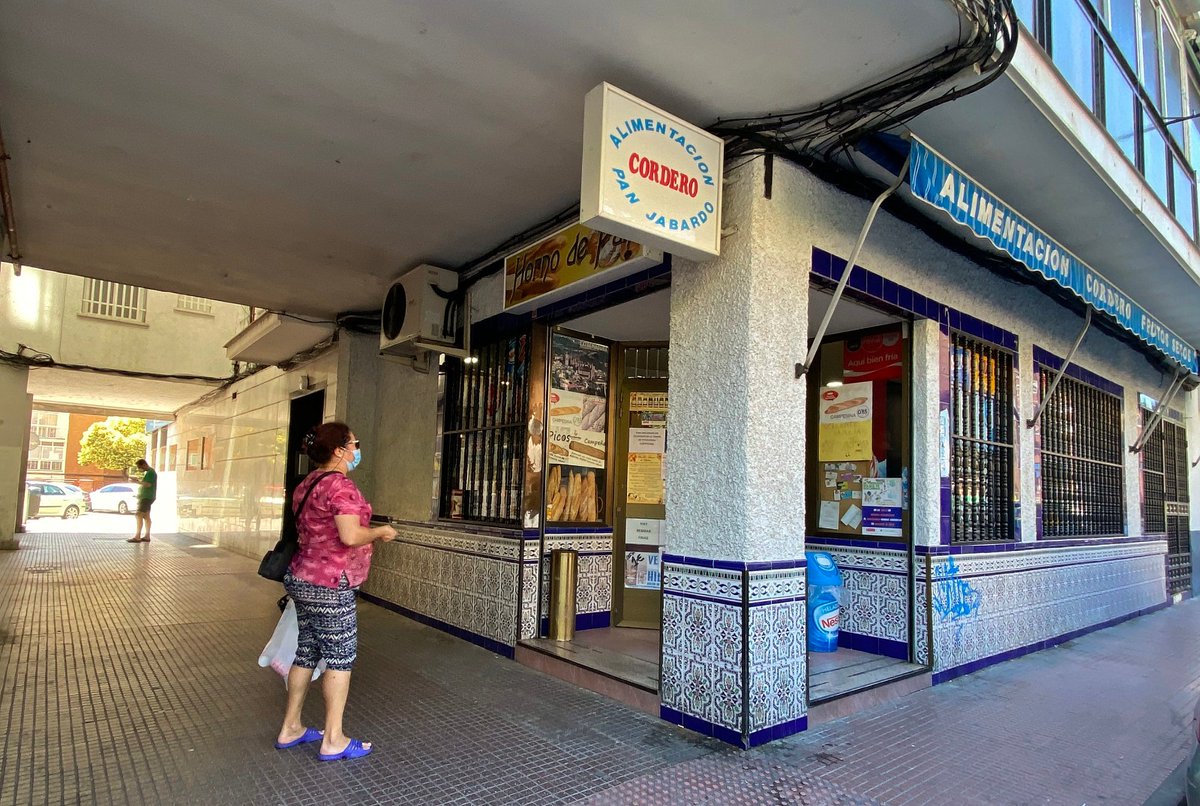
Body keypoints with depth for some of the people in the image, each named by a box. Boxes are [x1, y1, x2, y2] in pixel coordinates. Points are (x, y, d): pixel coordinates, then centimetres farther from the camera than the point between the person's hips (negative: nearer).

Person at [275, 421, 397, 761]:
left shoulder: (308, 484, 13)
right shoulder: (340, 485, -19)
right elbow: (350, 536, -28)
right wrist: (380, 532, -11)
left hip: (303, 577, 10)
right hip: (329, 585, -10)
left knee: (306, 653, 18)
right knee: (340, 657, 1)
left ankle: (290, 728, 29)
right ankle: (333, 740, 11)